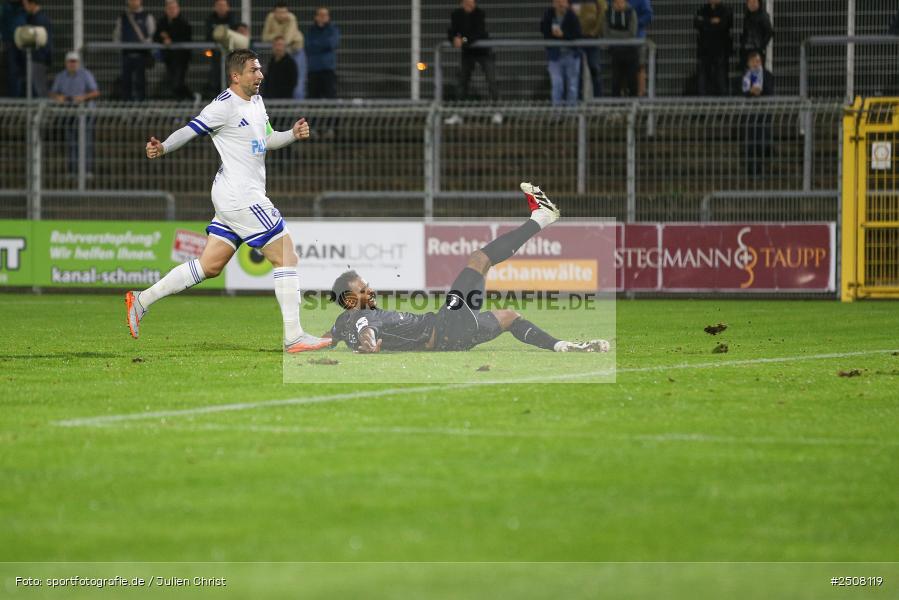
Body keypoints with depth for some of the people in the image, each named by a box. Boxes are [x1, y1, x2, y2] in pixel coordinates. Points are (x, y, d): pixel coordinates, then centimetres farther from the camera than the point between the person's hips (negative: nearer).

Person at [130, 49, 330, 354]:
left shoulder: (256, 101, 16)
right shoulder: (225, 105, -13)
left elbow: (267, 140, 24)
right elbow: (190, 130, -17)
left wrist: (293, 134, 6)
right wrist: (162, 148, -33)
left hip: (236, 198, 10)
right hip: (242, 197, -10)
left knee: (209, 265, 10)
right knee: (286, 258, -7)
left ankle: (142, 300, 14)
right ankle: (294, 337, -6)